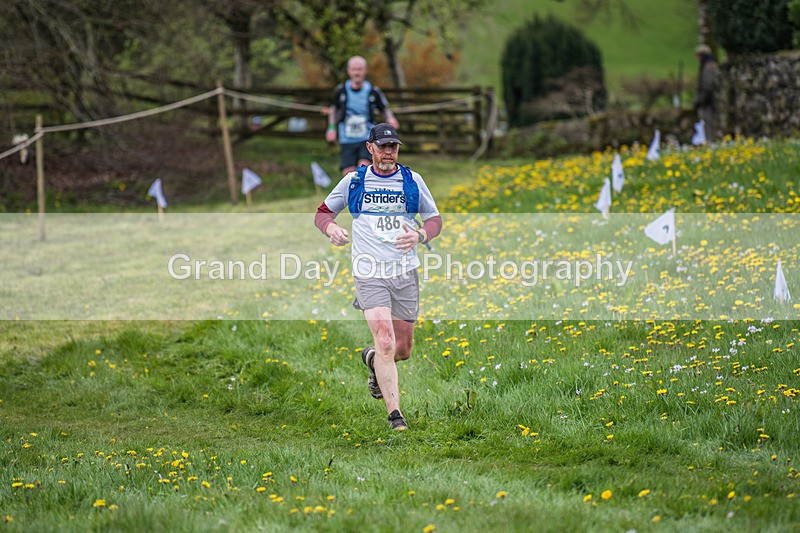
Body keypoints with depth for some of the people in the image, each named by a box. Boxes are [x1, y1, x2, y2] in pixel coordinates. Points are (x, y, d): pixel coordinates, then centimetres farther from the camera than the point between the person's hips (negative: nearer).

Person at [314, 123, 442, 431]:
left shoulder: (412, 181, 8)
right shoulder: (353, 181, 6)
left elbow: (435, 219, 14)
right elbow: (322, 212, 16)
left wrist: (419, 235, -8)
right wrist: (331, 228, -7)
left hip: (405, 272, 3)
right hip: (369, 273, -2)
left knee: (403, 350, 9)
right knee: (386, 344, -18)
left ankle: (372, 360, 43)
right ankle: (395, 415, -16)